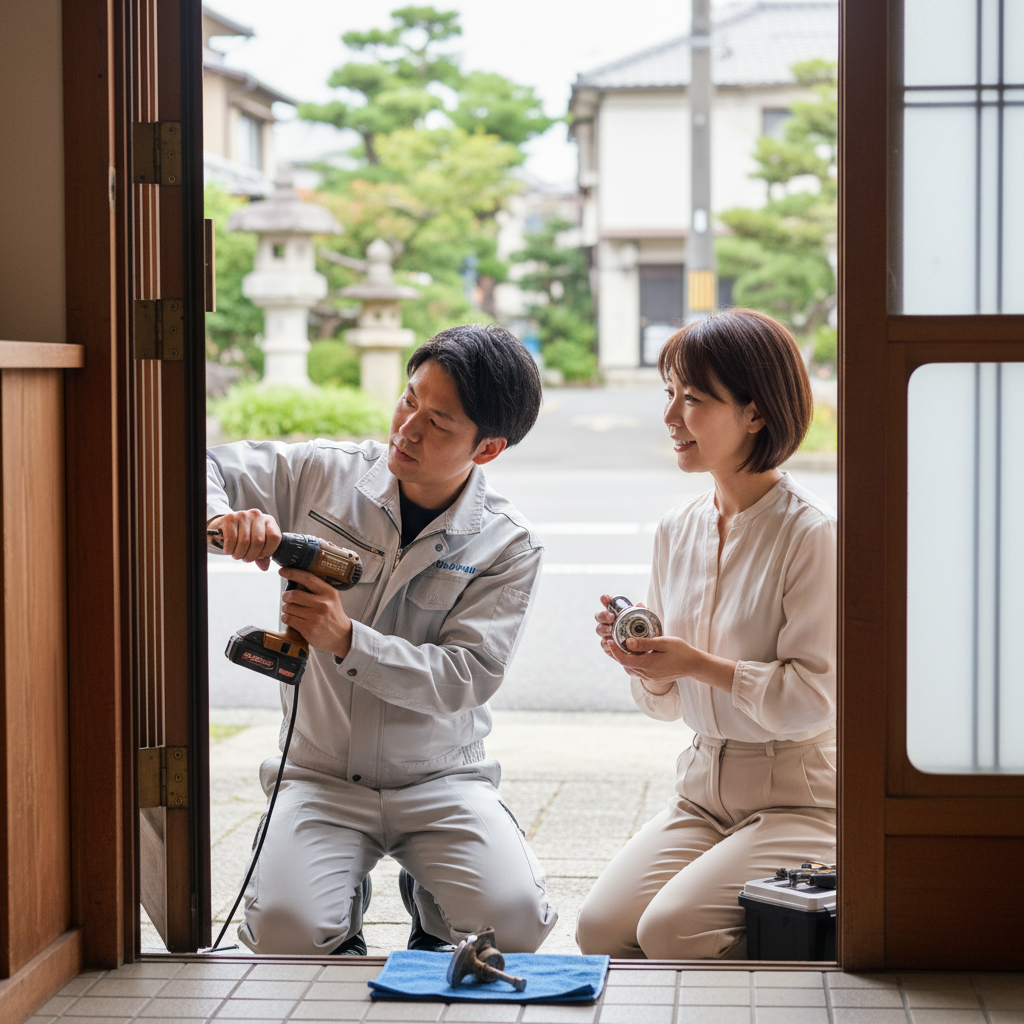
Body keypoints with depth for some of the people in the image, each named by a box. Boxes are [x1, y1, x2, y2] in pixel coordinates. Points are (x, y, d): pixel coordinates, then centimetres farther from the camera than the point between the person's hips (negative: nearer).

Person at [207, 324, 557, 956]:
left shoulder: (508, 547, -6)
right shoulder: (324, 474, -3)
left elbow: (466, 677, -16)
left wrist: (346, 640, -30)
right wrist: (224, 519, -23)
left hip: (441, 779, 0)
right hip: (321, 775, 0)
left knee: (515, 922, -23)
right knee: (286, 930, -26)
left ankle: (433, 908, 14)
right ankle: (342, 907, 13)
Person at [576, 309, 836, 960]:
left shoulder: (811, 533, -13)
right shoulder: (678, 530, 9)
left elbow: (815, 698, -17)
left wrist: (697, 664, -20)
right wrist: (646, 665, -8)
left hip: (801, 798, -6)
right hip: (705, 793, 6)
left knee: (669, 930, -24)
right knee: (601, 927, -17)